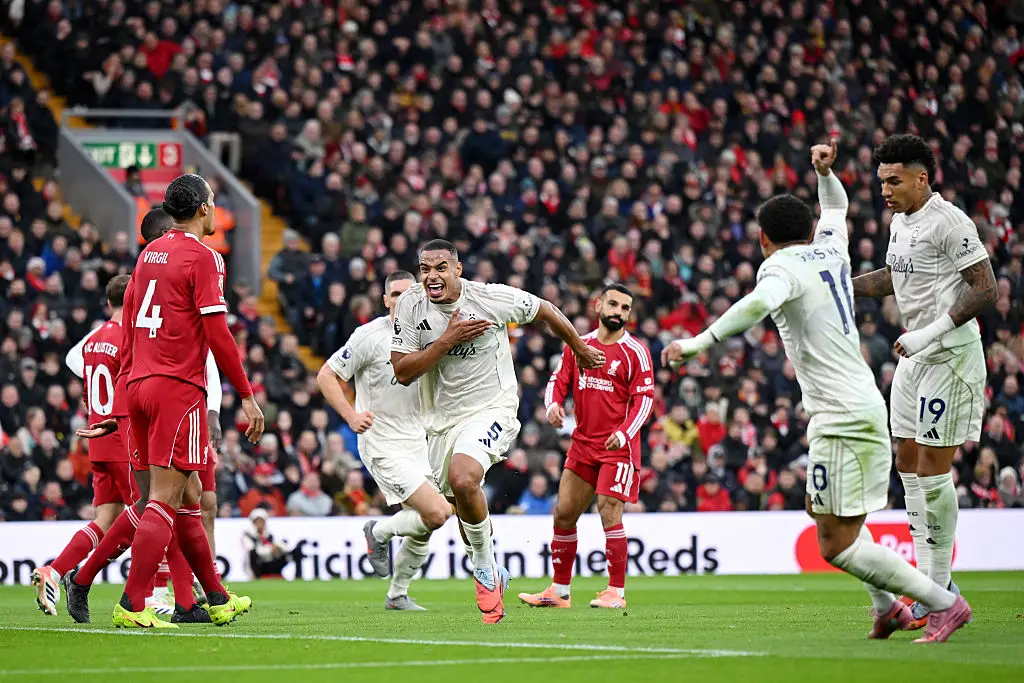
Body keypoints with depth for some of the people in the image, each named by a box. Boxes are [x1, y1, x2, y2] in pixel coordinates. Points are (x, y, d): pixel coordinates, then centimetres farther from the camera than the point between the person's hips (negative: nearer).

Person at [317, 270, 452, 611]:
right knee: (437, 513, -18)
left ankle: (397, 595, 26)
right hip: (382, 445, -7)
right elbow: (326, 376, -10)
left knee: (423, 529, 7)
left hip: (417, 445, 7)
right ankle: (379, 532, 9)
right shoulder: (370, 336, -12)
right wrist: (351, 416, -22)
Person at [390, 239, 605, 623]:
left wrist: (581, 351, 19)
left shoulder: (493, 299, -14)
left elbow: (546, 312, 5)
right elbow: (403, 373, -12)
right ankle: (492, 577, 40)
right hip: (441, 418, 5)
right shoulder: (410, 306, -7)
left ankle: (485, 568, -11)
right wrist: (448, 339, -22)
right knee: (464, 509, 14)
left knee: (462, 479, -30)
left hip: (491, 409, -5)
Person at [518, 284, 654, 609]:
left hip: (619, 447, -5)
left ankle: (617, 592, -7)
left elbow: (644, 398, -9)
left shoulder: (635, 352, -5)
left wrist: (624, 433, -23)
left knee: (609, 513, -15)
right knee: (563, 513, 5)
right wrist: (554, 404, -10)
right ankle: (559, 592, 16)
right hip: (582, 444, 6)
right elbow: (558, 380, 13)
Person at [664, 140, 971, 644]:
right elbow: (836, 207, 36)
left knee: (836, 545, -8)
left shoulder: (781, 266, -11)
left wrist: (698, 343, -37)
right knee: (821, 509, 28)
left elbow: (759, 303, -35)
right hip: (864, 404, 9)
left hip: (841, 418, -9)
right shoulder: (830, 249, 13)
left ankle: (943, 603, -7)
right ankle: (887, 605, 28)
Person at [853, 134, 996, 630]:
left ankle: (941, 592, -1)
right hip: (916, 354, 9)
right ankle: (928, 580, 14)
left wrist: (930, 333, -24)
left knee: (933, 468, -8)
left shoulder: (949, 222, -16)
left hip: (951, 354, -9)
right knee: (908, 462, 8)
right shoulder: (900, 222, 11)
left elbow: (985, 290, -20)